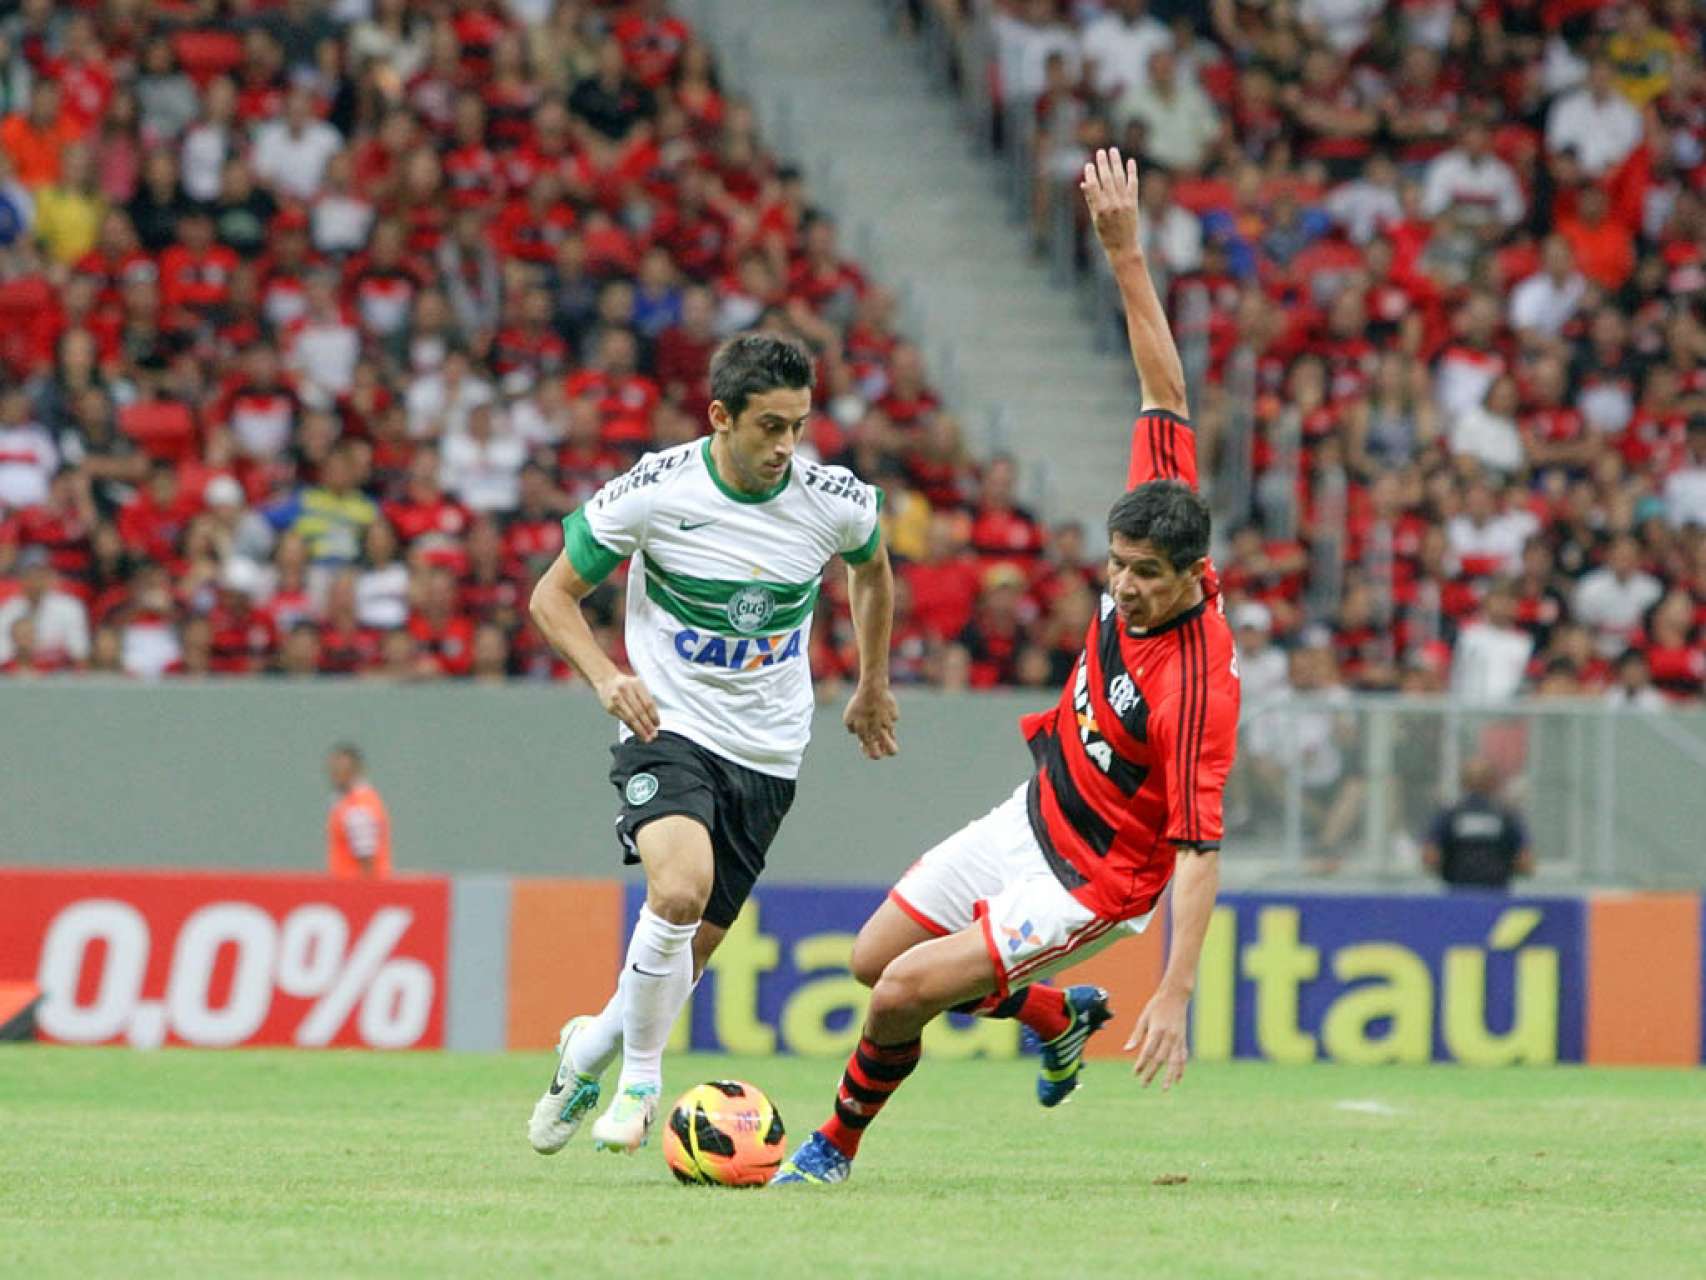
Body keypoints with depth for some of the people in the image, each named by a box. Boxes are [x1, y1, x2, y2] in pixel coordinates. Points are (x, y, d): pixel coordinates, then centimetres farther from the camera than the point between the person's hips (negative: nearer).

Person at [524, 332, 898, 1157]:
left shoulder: (837, 503, -6)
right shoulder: (653, 492, -13)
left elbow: (872, 571, 19)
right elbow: (553, 596, -2)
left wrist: (872, 686, 26)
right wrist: (606, 676, -19)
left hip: (768, 753, 3)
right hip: (669, 728, -3)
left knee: (695, 945, 7)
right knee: (679, 890, -29)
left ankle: (589, 1049, 36)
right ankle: (640, 1079, -9)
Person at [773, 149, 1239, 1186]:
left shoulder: (1198, 685, -33)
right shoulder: (1147, 575, -14)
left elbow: (1200, 852, -32)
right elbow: (1167, 392, -8)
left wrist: (1176, 1000, -38)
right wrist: (1127, 254, -13)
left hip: (1093, 883, -9)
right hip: (1035, 816, 9)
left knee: (905, 991, -15)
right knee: (876, 957, 16)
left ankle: (837, 1145, 13)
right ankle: (1061, 1016, 38)